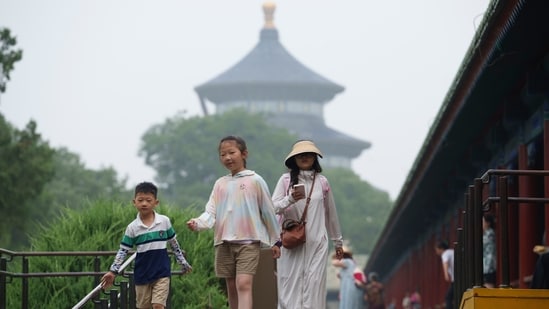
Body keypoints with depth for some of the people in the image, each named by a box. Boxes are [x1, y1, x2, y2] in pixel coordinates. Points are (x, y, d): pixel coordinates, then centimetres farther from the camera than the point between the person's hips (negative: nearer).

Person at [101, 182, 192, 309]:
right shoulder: (132, 227, -3)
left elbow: (174, 244, 10)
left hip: (162, 272, -1)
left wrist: (183, 263, 16)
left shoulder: (164, 221, -2)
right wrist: (113, 271, -9)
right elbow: (123, 251, 0)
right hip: (142, 274, 1)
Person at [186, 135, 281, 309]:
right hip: (224, 242, 5)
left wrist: (275, 241, 7)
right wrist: (198, 223, -18)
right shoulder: (220, 184, 12)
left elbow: (268, 211, 4)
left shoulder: (255, 181, 0)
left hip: (248, 241, -5)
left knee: (243, 284, -18)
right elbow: (211, 212, 4)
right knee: (231, 287, 11)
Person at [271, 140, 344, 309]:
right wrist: (290, 199, -23)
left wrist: (338, 241, 22)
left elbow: (331, 213, 17)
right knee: (291, 283, -5)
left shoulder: (322, 182, 9)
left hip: (316, 243, 2)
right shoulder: (286, 180, 2)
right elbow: (273, 208, -4)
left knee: (314, 284, -5)